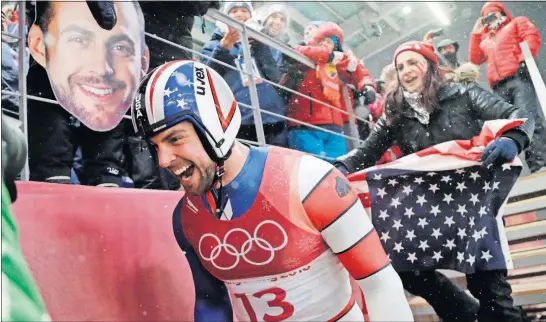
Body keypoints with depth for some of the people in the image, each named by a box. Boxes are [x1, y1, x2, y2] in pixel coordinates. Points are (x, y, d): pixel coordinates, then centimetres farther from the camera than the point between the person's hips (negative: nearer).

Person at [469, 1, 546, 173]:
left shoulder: (518, 22, 22)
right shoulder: (485, 39, 35)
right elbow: (475, 59, 22)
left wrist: (523, 60, -10)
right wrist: (476, 34, 22)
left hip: (519, 77, -5)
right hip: (499, 87, 5)